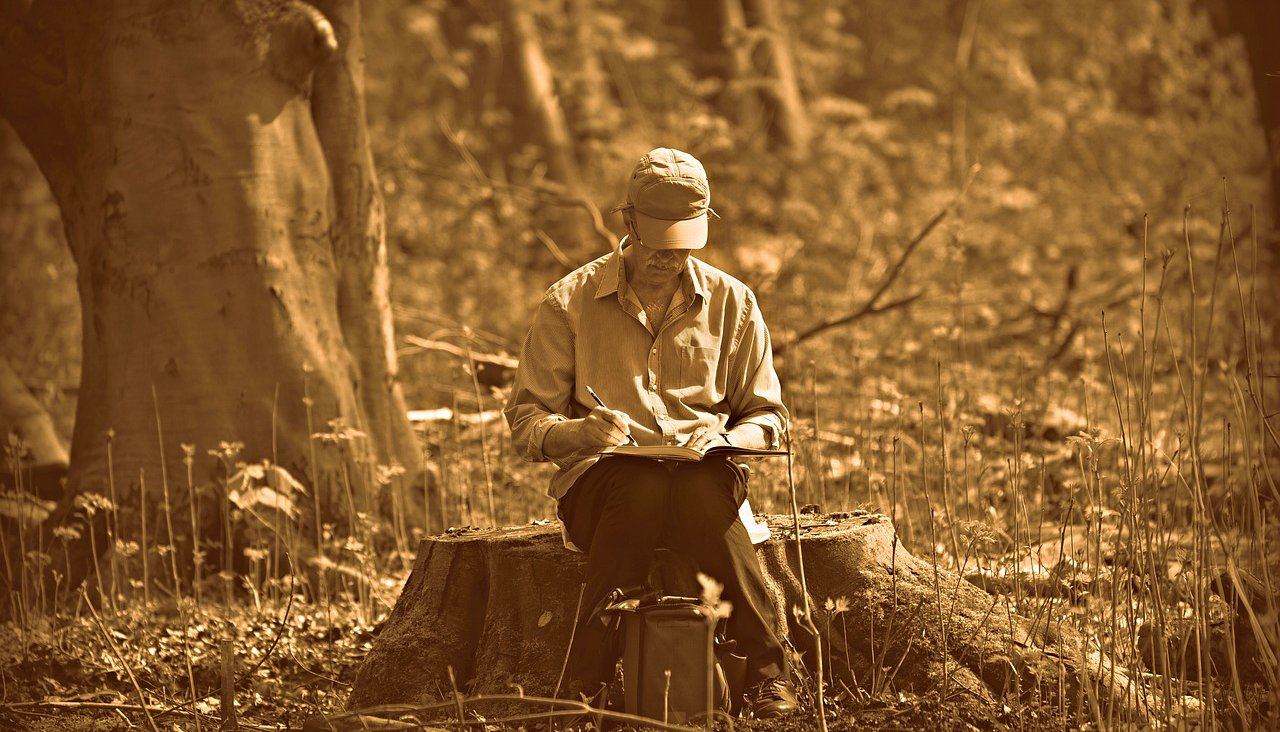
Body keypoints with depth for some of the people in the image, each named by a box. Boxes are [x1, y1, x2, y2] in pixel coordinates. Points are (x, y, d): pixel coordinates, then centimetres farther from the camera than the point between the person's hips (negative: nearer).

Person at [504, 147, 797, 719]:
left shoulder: (732, 303, 11)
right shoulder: (570, 303, 6)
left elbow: (766, 416, 17)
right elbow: (525, 424, 6)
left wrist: (724, 442, -6)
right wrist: (578, 432, -18)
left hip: (705, 475, 1)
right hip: (599, 479, -1)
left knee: (702, 492, -37)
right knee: (644, 488, -39)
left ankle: (767, 677, -36)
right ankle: (589, 679, -38)